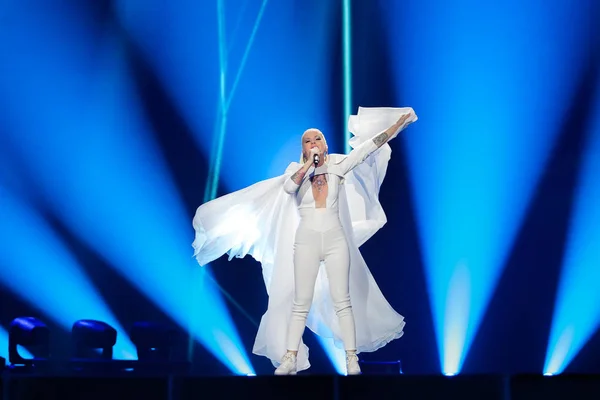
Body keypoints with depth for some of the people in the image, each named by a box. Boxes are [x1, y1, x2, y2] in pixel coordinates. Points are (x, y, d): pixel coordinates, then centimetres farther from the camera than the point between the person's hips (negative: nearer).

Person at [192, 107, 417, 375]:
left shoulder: (337, 166, 2)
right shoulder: (296, 170, 2)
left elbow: (369, 145, 0)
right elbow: (288, 187, -19)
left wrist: (399, 123, -2)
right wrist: (309, 163, -17)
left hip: (336, 241, 0)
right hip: (306, 243, 0)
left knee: (342, 301, -1)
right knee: (301, 303, 1)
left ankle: (352, 360, 0)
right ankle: (290, 360, 2)